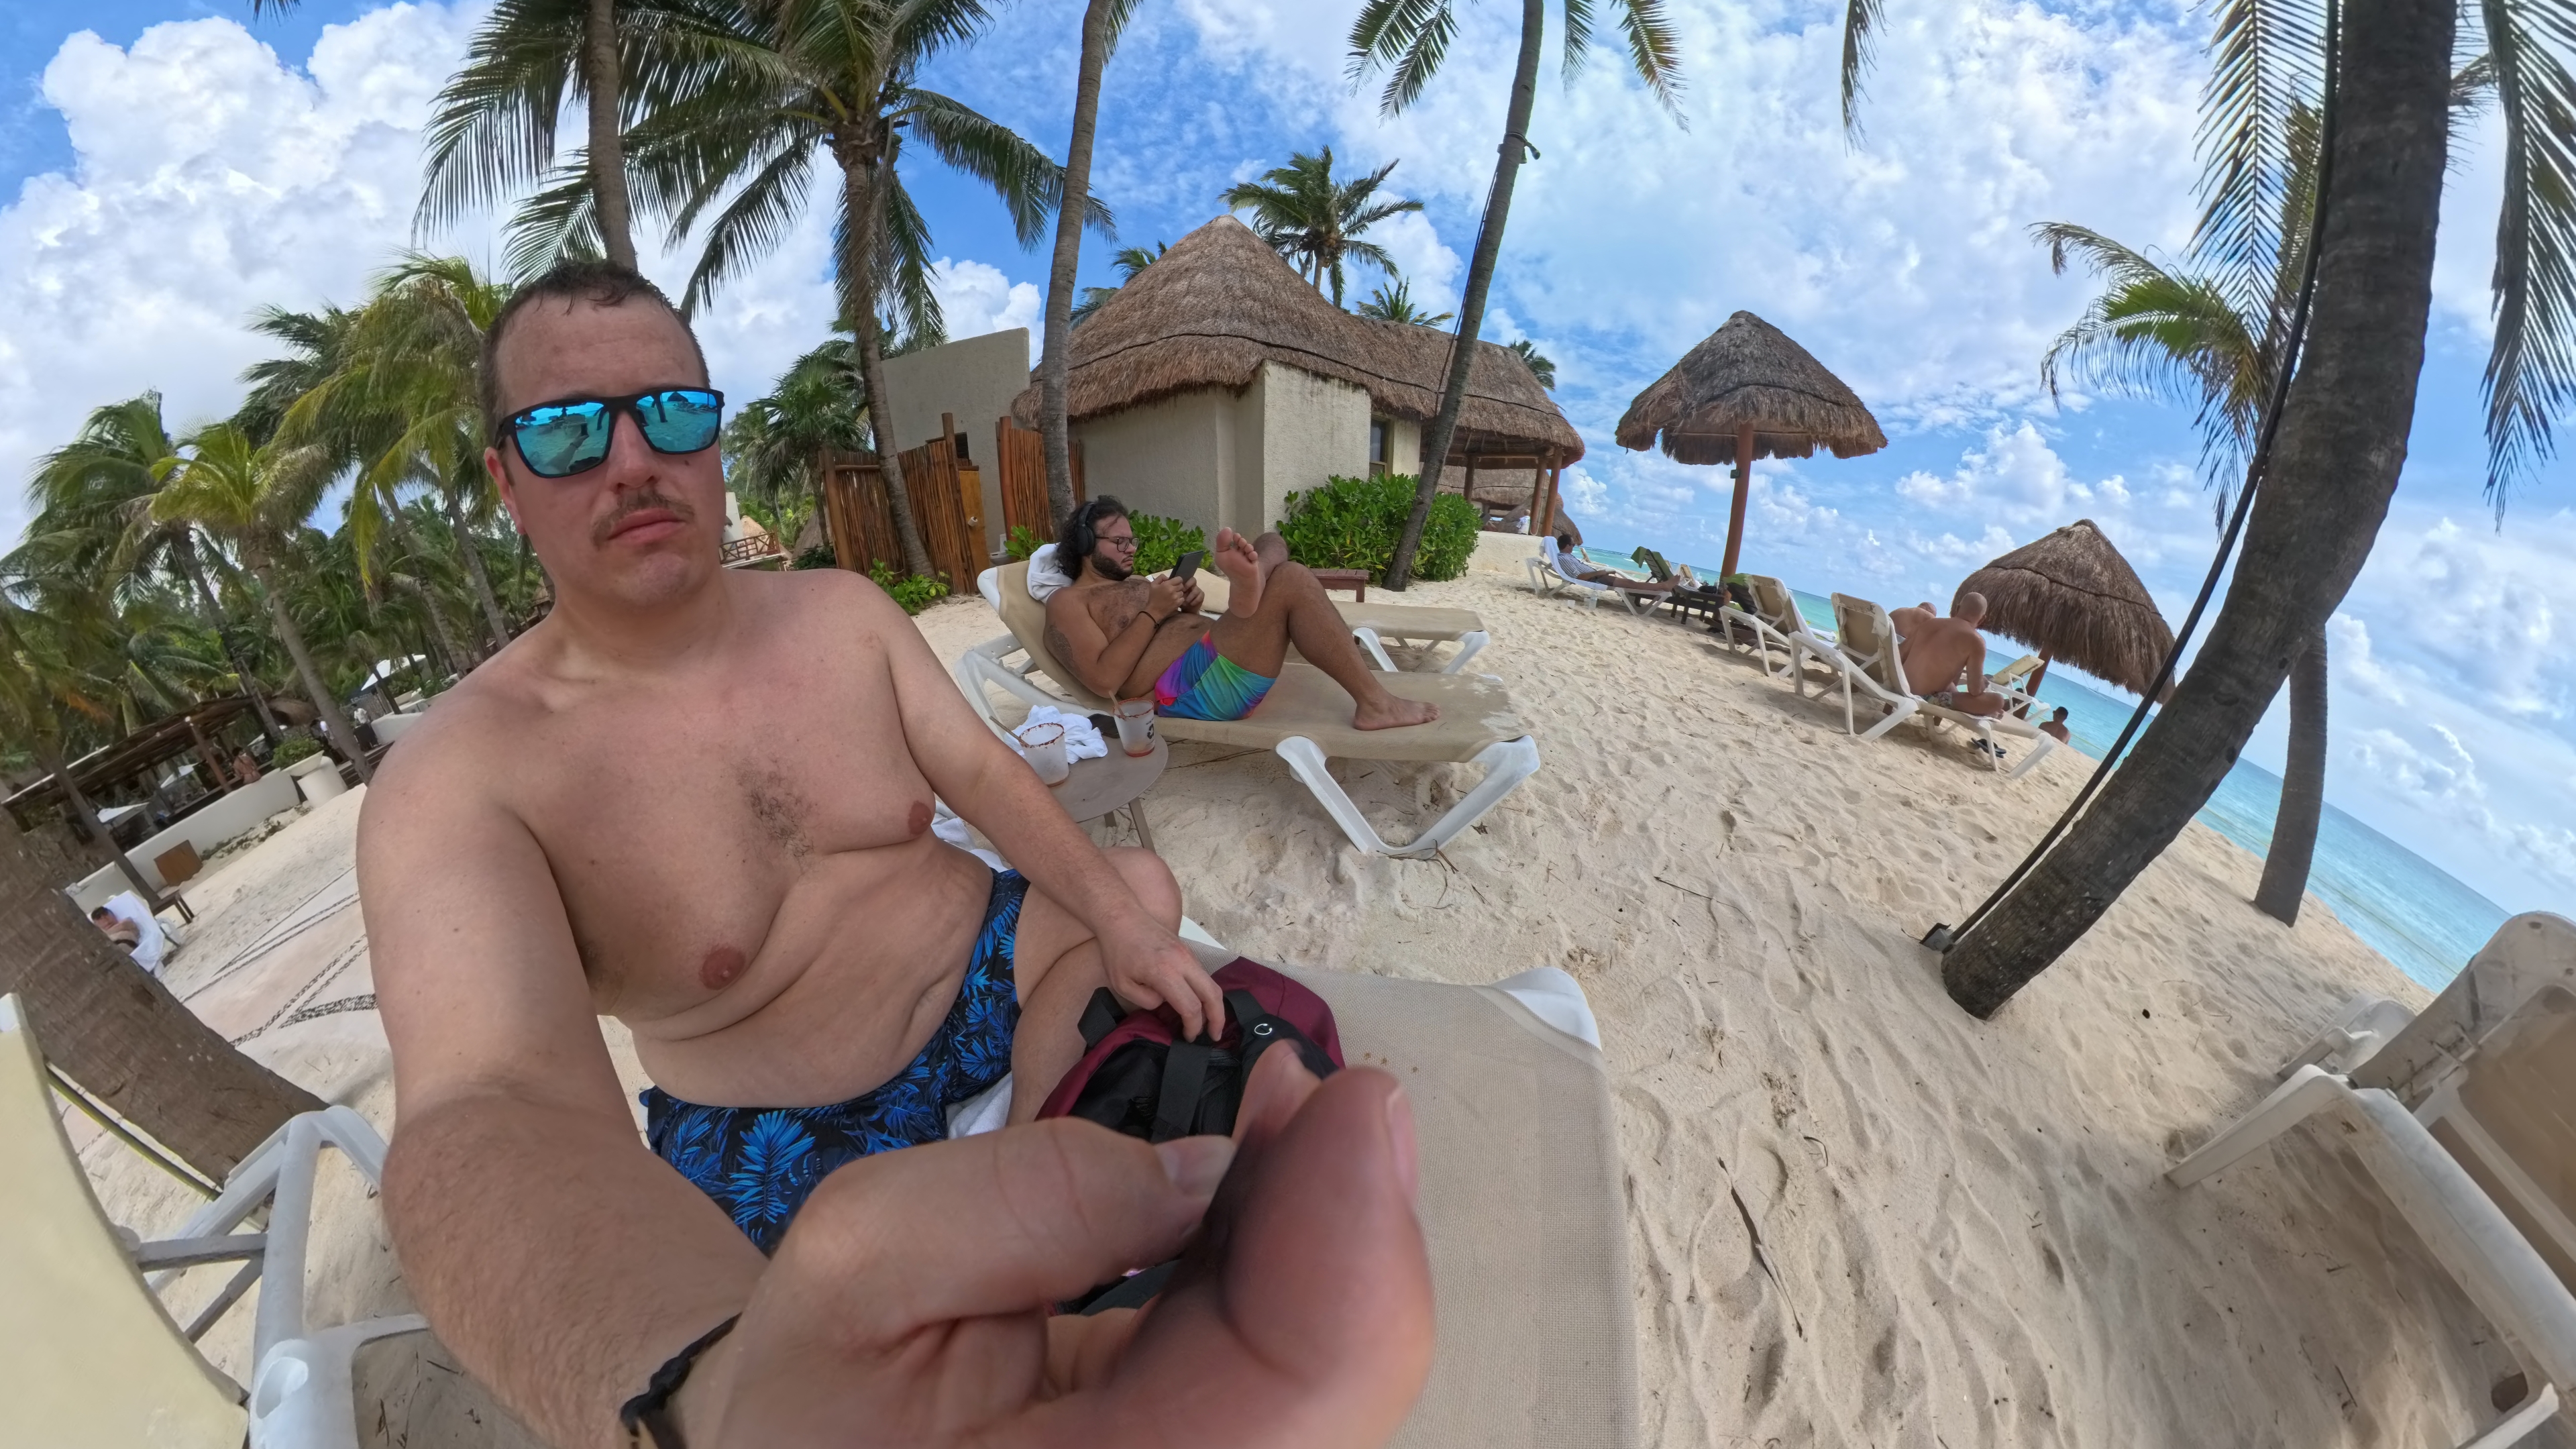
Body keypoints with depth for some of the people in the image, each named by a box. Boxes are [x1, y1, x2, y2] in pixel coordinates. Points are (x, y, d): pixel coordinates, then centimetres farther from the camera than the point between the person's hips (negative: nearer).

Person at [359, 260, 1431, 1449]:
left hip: (978, 965, 3)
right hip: (782, 1136, -2)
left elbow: (980, 768, -1)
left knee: (1141, 889, -11)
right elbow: (489, 1107, -34)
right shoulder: (456, 780, -18)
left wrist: (1117, 913, -16)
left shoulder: (843, 610, -3)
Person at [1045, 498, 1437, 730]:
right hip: (1187, 687, -10)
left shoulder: (1131, 583, 31)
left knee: (1272, 543, 11)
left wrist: (1190, 608, 5)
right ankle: (1374, 703, -23)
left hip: (1216, 652, 10)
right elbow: (1103, 680, -13)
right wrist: (1153, 613, -11)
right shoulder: (1066, 603, 3)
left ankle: (1248, 581, -30)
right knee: (1292, 581, -24)